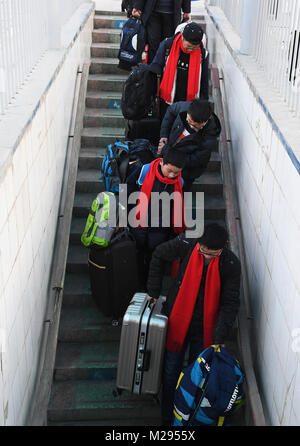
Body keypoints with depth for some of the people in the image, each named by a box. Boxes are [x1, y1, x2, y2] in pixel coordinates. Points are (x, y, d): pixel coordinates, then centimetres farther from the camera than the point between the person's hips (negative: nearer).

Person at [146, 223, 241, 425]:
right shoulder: (185, 245, -19)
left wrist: (220, 337, -21)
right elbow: (159, 256, 1)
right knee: (171, 373, 13)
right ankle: (168, 417, 35)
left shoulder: (231, 264, -19)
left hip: (205, 330, 0)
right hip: (177, 322, 1)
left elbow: (230, 303, -12)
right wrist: (153, 291, 2)